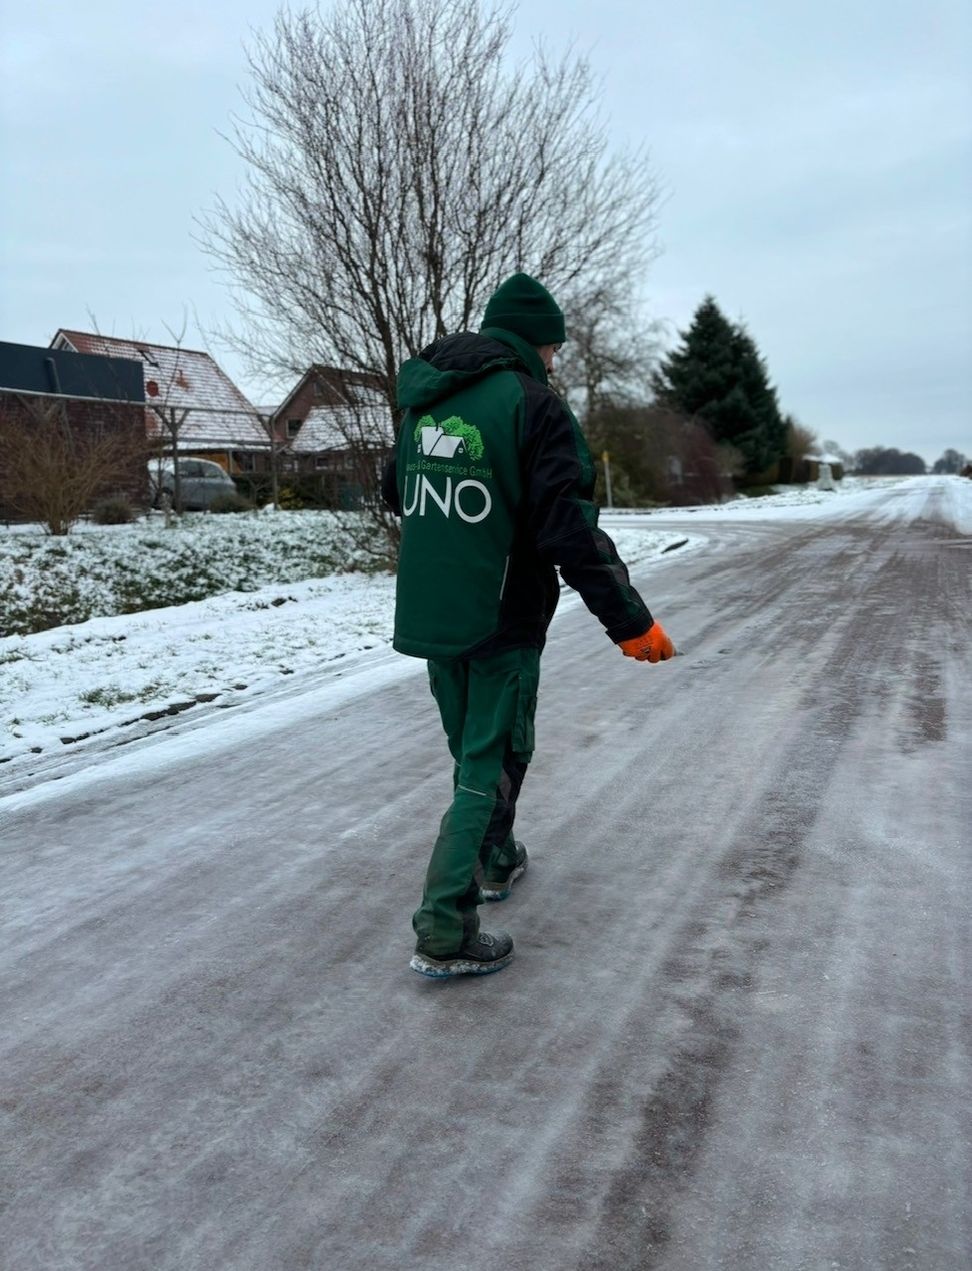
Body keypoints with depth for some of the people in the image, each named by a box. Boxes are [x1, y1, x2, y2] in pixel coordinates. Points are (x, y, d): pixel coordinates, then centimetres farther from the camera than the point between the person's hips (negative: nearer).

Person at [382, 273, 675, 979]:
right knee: (492, 761, 1)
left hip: (426, 618, 7)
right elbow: (571, 530, -19)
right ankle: (445, 932, -1)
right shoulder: (532, 404, -13)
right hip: (501, 622, -7)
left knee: (472, 748, 22)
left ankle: (495, 861, 41)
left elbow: (398, 496, 22)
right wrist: (631, 621, -14)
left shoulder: (423, 403, 9)